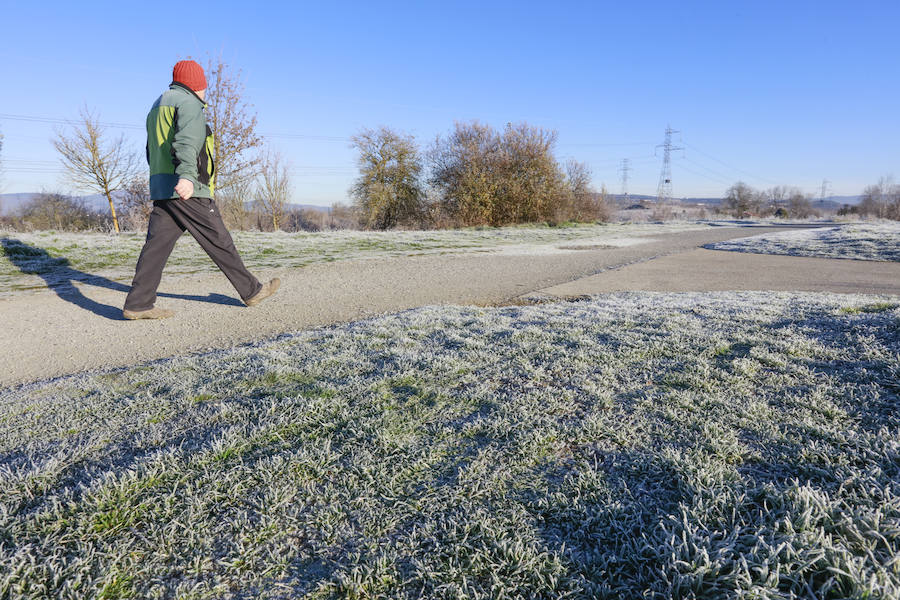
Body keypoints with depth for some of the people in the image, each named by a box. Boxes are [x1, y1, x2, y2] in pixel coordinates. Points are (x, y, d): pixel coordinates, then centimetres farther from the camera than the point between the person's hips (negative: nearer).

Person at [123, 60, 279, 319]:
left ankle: (138, 304, -1)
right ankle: (251, 290, 8)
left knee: (157, 243, 3)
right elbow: (187, 142, -22)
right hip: (188, 191, -9)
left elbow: (151, 152, 31)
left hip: (160, 188, 9)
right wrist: (186, 175, -36)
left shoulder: (158, 106, 27)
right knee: (219, 241, -2)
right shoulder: (189, 103, -3)